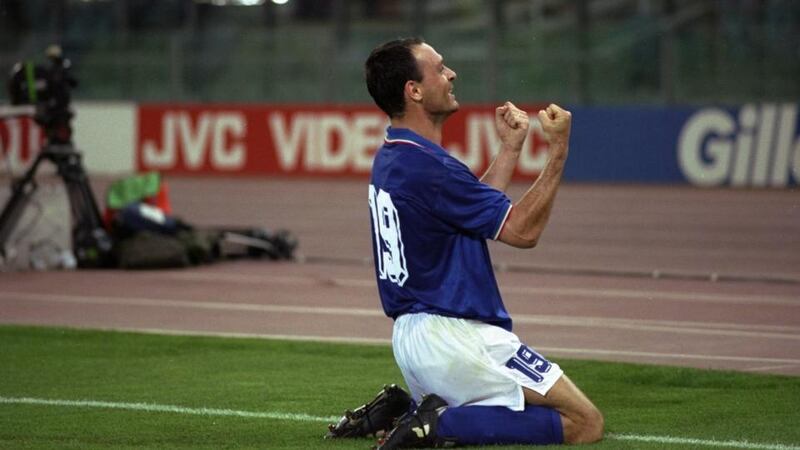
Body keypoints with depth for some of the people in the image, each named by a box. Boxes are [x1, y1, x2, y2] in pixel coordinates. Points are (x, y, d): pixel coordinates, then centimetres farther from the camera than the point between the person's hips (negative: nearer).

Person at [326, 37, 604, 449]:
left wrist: (510, 147, 16)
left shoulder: (390, 159, 10)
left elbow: (481, 209, 19)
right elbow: (523, 230, -16)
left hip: (410, 336, 10)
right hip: (453, 335, -10)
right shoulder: (428, 167, -21)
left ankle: (401, 411, 8)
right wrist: (558, 150, -15)